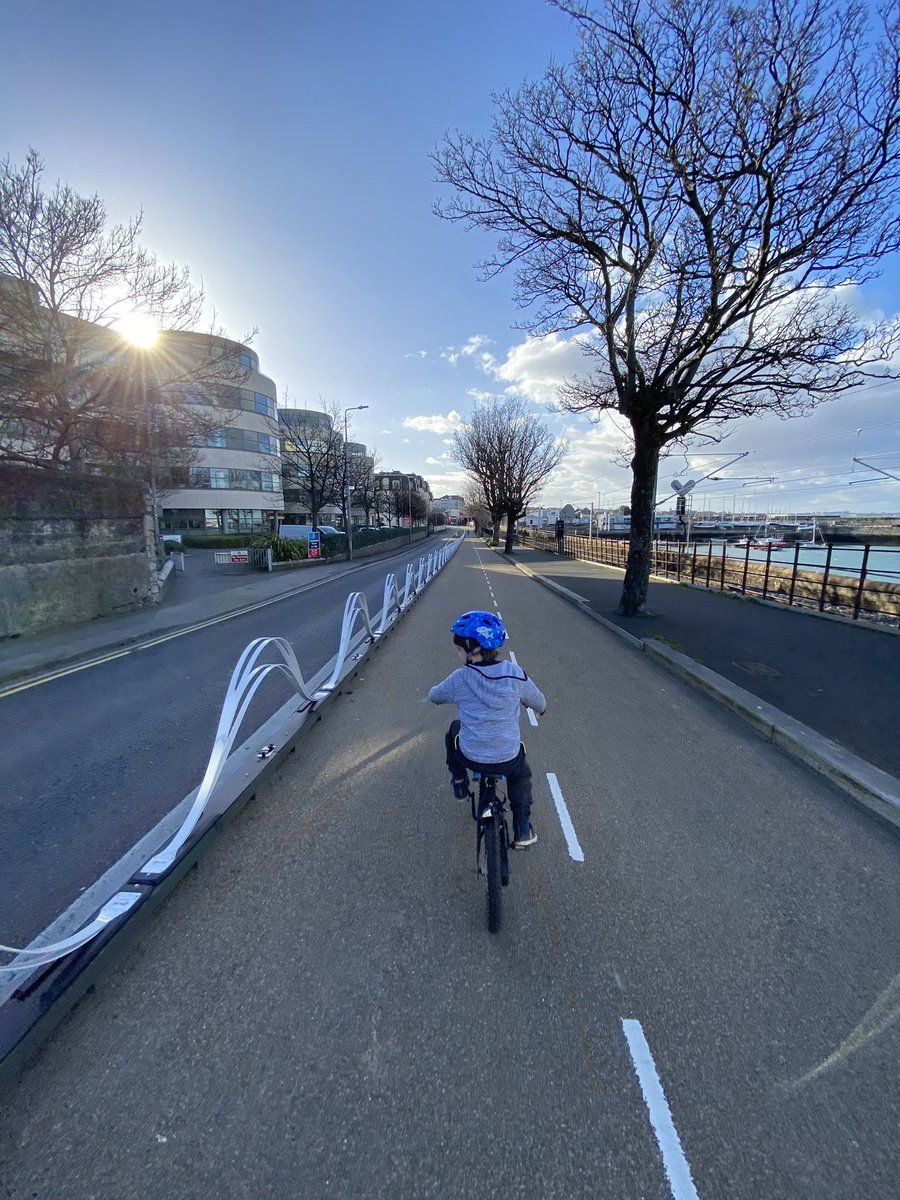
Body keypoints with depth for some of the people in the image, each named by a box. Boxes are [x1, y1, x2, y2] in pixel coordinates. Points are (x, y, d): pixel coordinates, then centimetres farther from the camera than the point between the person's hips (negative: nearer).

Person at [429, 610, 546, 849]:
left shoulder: (459, 679, -16)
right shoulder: (515, 674, -13)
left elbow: (434, 696, 5)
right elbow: (540, 704, 3)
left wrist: (439, 695, 29)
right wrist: (541, 708, 27)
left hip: (470, 757, 0)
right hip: (509, 760, 1)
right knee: (521, 775, 35)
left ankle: (459, 780, 38)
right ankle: (523, 830, 26)